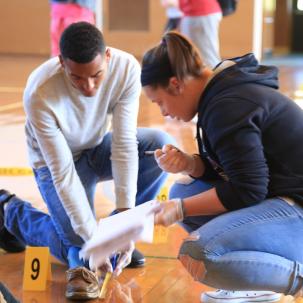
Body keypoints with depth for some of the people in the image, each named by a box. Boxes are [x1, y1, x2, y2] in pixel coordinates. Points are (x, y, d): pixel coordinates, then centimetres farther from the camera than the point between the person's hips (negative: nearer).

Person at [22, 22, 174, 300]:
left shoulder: (127, 68, -28)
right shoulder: (40, 94, -35)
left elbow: (124, 146, -25)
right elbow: (63, 173, -31)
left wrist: (126, 214, -31)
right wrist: (92, 236, -33)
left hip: (98, 148, 4)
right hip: (58, 161, -3)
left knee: (162, 146, -25)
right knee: (82, 251, -17)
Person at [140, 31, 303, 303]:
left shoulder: (228, 106, -20)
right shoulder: (225, 91, 10)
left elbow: (246, 191, -20)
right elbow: (229, 167, 17)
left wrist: (181, 209, -14)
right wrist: (189, 164, -2)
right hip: (279, 196, 11)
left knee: (198, 255, -26)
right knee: (181, 193, 14)